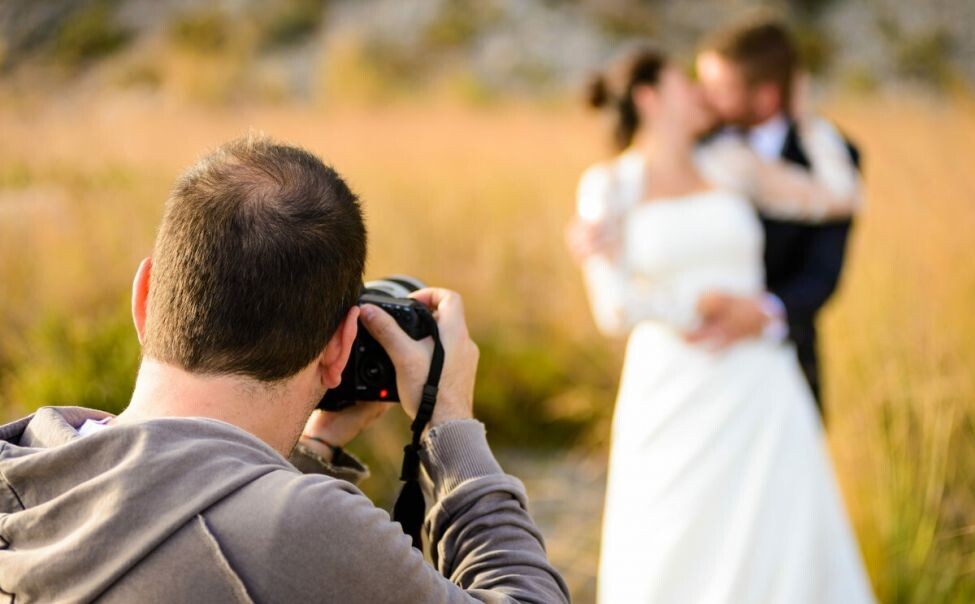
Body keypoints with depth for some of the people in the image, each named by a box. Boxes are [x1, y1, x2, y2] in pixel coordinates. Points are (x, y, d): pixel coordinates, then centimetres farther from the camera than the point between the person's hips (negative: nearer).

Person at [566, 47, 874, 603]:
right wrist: (596, 260, -23)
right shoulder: (610, 186, 1)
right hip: (671, 395, -2)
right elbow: (615, 314, -3)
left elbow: (838, 200, 5)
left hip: (757, 393, 2)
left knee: (777, 554, -1)